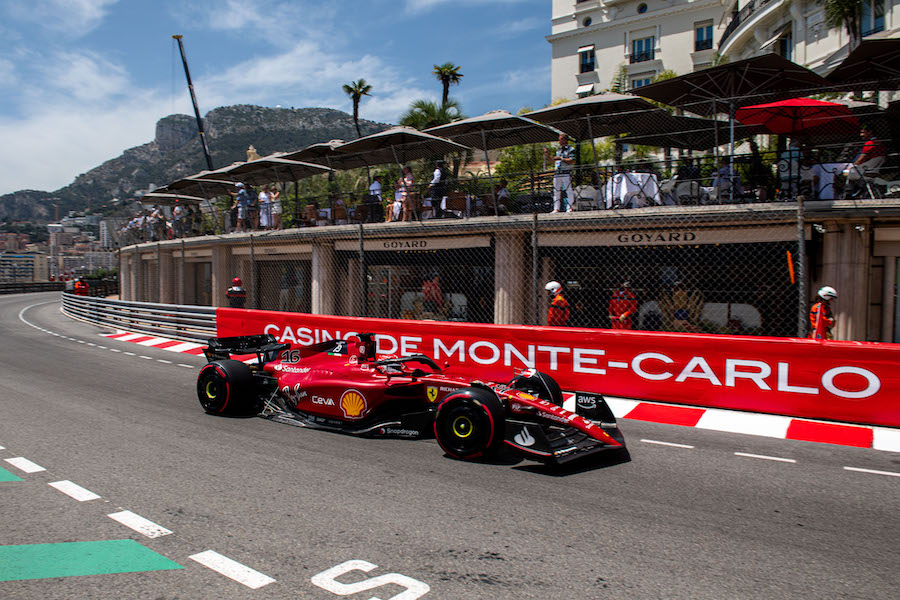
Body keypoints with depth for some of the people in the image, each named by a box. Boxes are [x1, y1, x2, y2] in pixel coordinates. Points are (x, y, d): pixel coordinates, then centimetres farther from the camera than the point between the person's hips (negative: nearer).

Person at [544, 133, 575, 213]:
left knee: (569, 190, -8)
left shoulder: (571, 149, 1)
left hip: (566, 173, -7)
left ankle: (570, 207, -5)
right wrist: (548, 156, 13)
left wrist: (561, 158, -13)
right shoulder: (558, 150, 22)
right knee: (556, 191, 4)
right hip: (557, 173, 7)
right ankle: (556, 208, 6)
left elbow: (572, 161, -11)